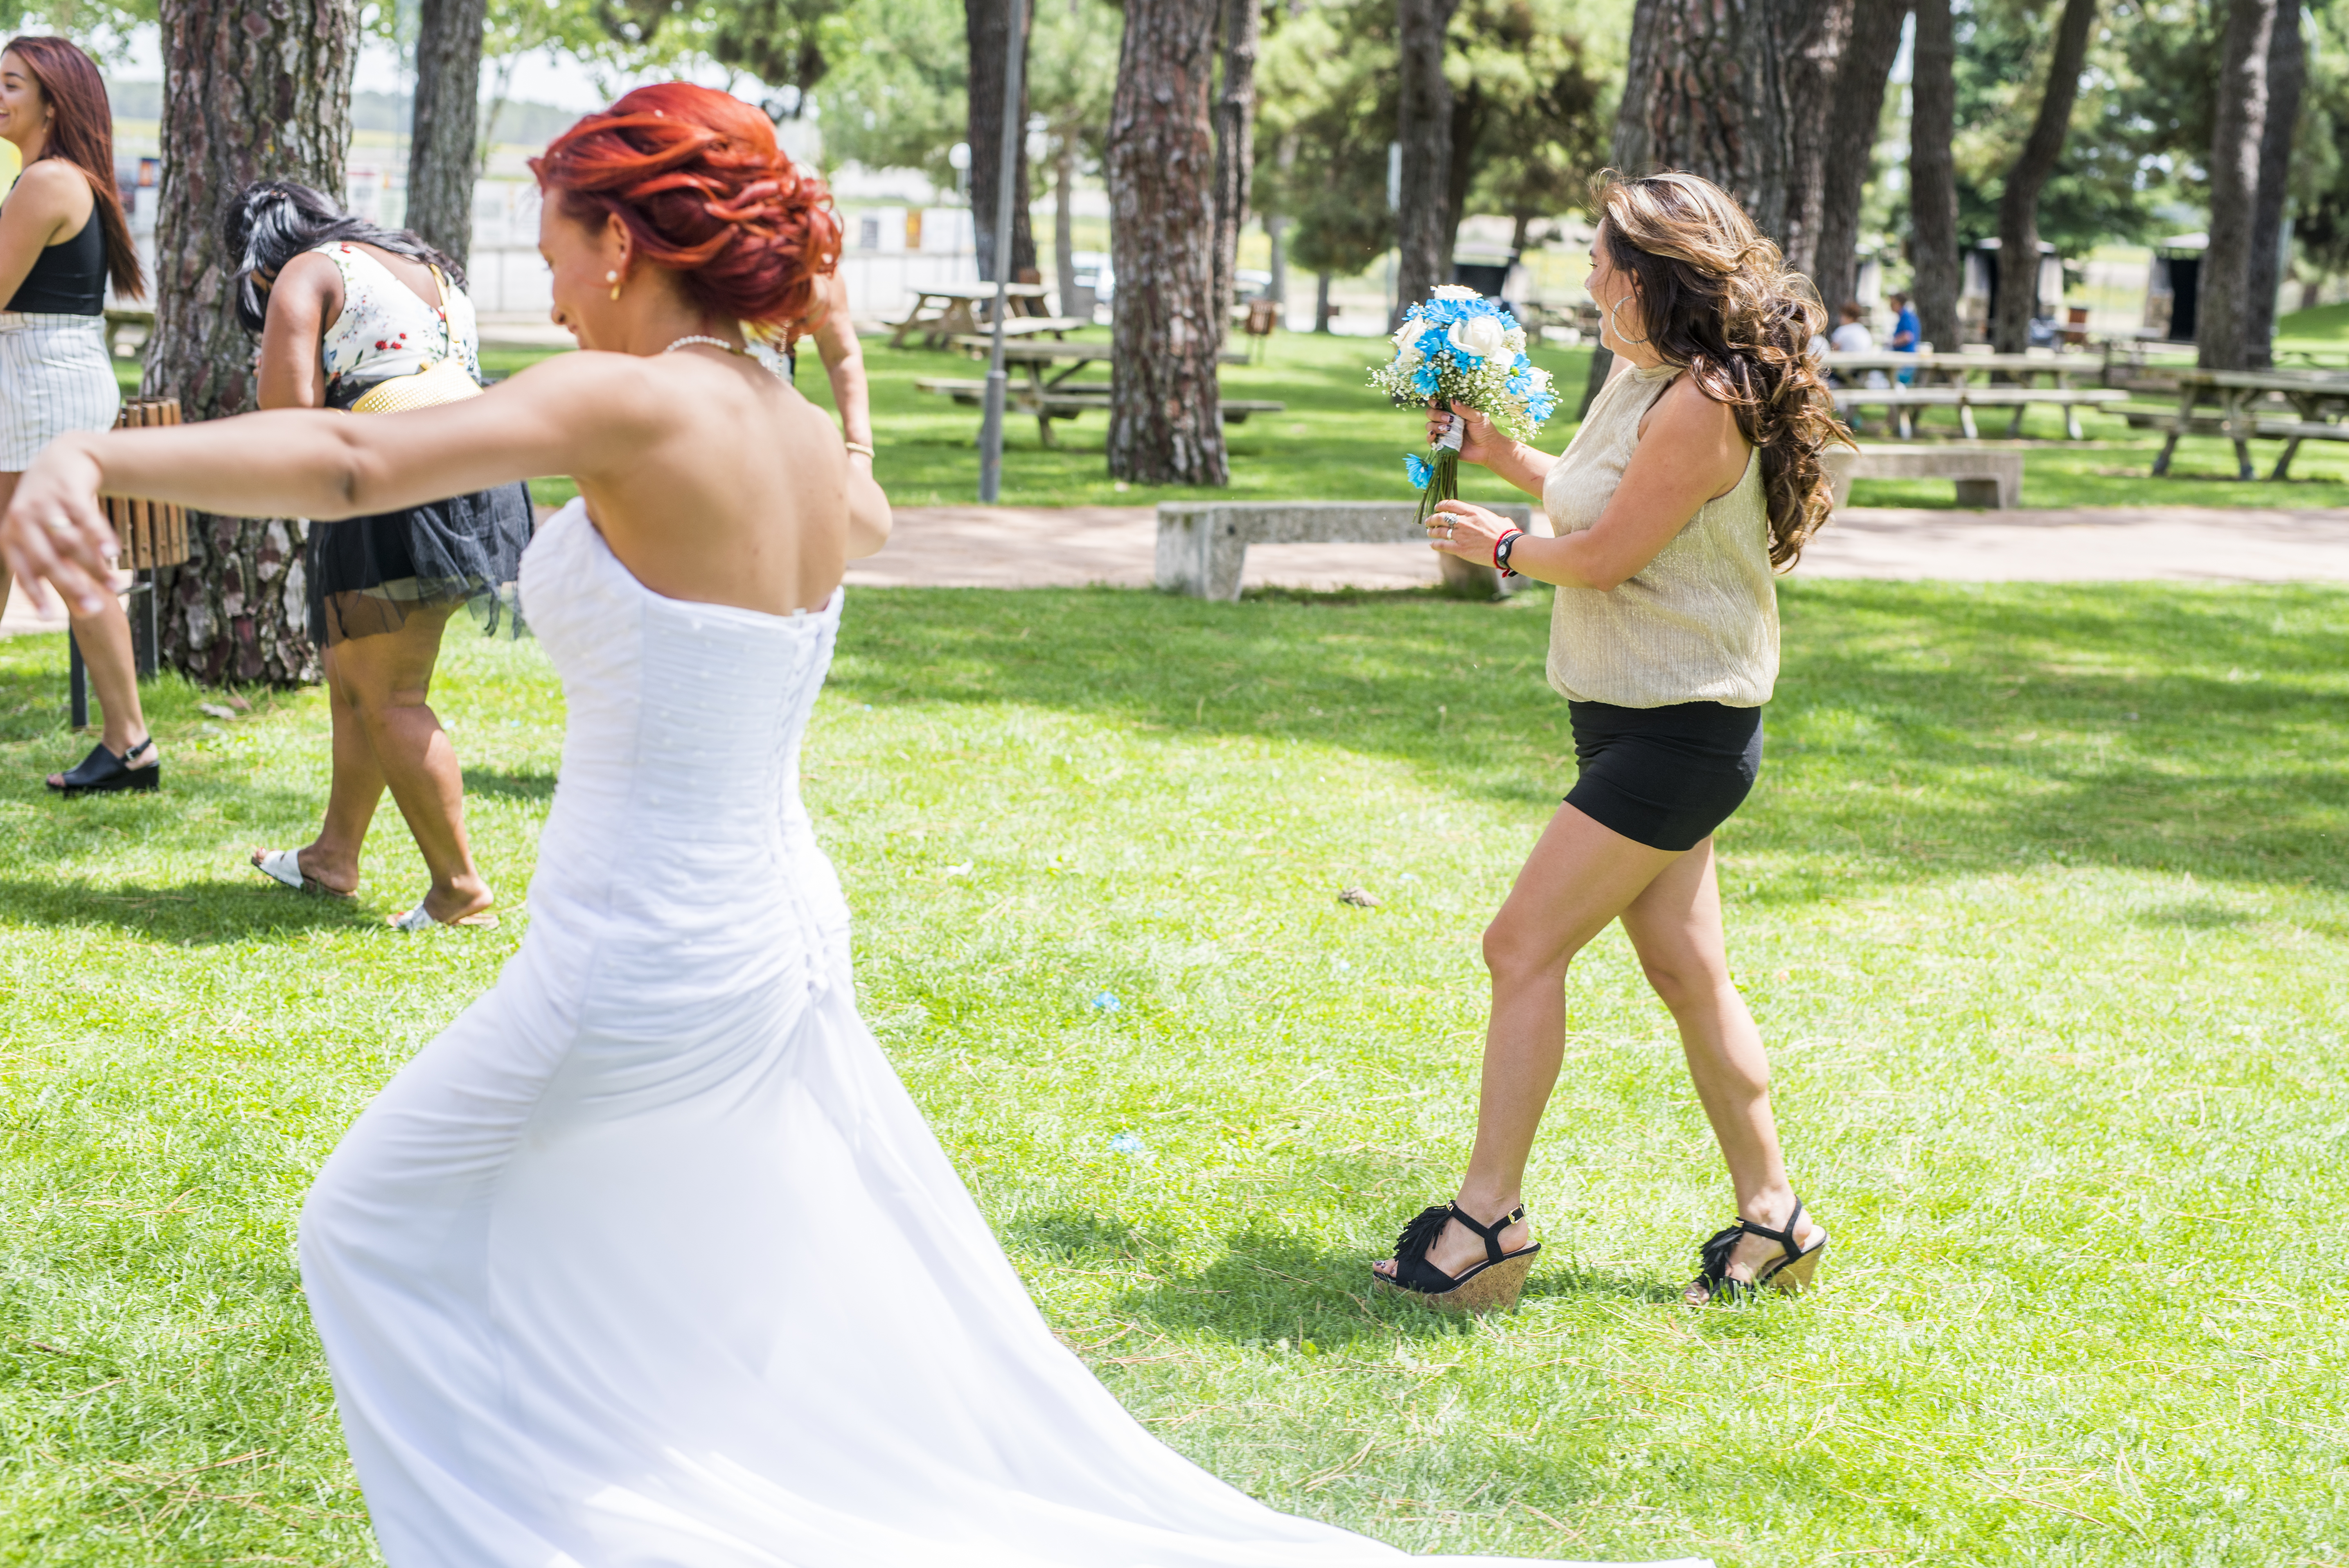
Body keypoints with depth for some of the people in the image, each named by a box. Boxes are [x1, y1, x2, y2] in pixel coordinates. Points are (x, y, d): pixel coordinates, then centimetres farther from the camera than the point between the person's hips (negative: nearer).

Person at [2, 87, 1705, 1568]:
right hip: (781, 944, 8)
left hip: (639, 970, -8)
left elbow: (354, 456, -37)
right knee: (859, 1339, 20)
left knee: (376, 1235, 14)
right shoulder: (812, 441, 3)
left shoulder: (643, 407, -20)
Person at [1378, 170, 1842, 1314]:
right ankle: (1771, 1219, 22)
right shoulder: (1639, 378, 10)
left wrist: (1503, 548, 0)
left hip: (1679, 733, -10)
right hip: (1631, 718, 10)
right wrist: (1501, 454, 20)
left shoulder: (1703, 404, -21)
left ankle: (1488, 1218, -5)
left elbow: (1605, 555, -17)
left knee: (1525, 946, -10)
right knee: (1685, 973, 12)